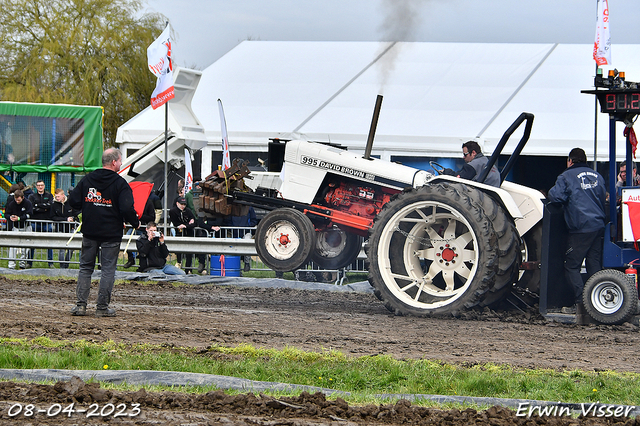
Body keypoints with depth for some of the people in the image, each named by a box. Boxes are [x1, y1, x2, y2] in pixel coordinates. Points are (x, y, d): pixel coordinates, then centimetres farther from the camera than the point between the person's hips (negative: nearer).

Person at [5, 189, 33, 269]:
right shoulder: (11, 204, -6)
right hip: (15, 227, 1)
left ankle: (22, 264, 17)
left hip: (26, 227, -1)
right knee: (13, 245, -12)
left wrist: (19, 218, -31)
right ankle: (11, 265, -10)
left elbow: (29, 215, -19)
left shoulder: (28, 203, -12)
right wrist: (10, 217, -26)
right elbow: (6, 213, -2)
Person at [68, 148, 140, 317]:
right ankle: (102, 307, 2)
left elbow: (73, 201, 4)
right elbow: (127, 208, -18)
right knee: (108, 269, 3)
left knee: (86, 267, 11)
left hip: (89, 232, 4)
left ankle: (80, 304, 4)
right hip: (111, 233, -4)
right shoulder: (119, 183, -10)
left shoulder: (87, 179, 3)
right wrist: (135, 223, -1)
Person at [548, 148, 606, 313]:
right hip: (599, 226, 6)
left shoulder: (567, 176, -3)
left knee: (571, 266, 0)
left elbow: (555, 196, -14)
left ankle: (580, 302, -8)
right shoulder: (597, 176, 15)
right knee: (595, 265, 9)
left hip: (580, 228, -6)